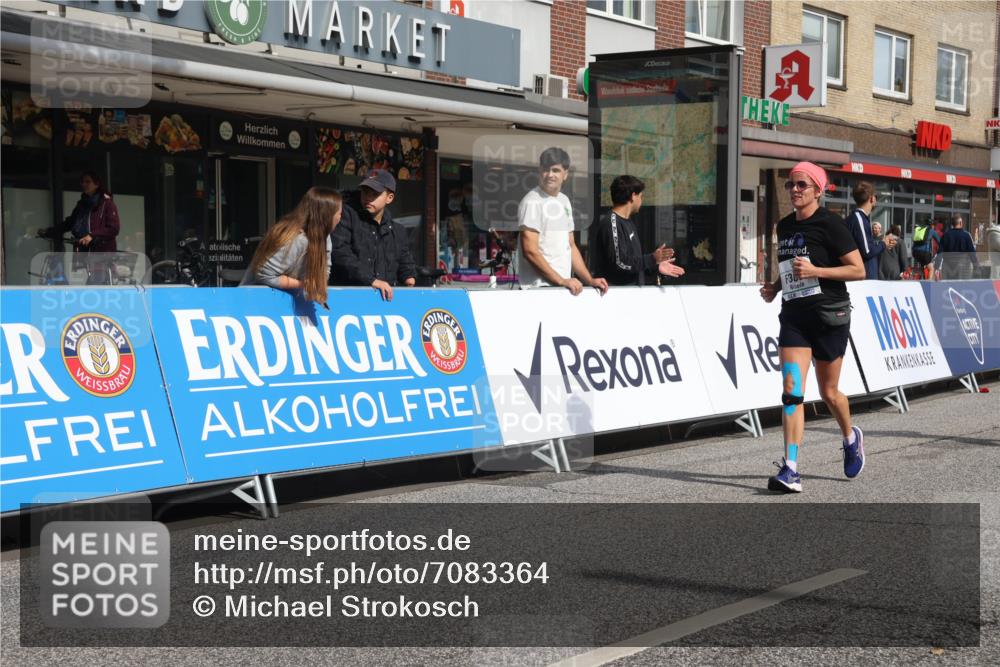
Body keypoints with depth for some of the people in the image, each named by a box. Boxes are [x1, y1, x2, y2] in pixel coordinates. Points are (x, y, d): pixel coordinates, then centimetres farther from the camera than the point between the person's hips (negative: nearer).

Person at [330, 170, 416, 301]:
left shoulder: (398, 231, 19)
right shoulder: (348, 216, 3)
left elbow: (406, 263, 30)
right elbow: (339, 251, -11)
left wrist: (409, 278, 7)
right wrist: (370, 280, -16)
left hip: (387, 297, 5)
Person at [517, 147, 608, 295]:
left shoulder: (564, 201, 16)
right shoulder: (532, 202, -8)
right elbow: (530, 251, -15)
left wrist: (590, 280, 10)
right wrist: (562, 281, -17)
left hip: (565, 286, 7)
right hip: (540, 288, -7)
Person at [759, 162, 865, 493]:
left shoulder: (830, 223, -9)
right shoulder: (784, 226, 11)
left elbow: (858, 270, -11)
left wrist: (815, 271, -20)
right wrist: (775, 286, 6)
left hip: (829, 316, -5)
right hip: (794, 315, 5)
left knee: (828, 392, 8)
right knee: (792, 389, -11)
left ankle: (851, 438, 40)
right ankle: (790, 469, -16)